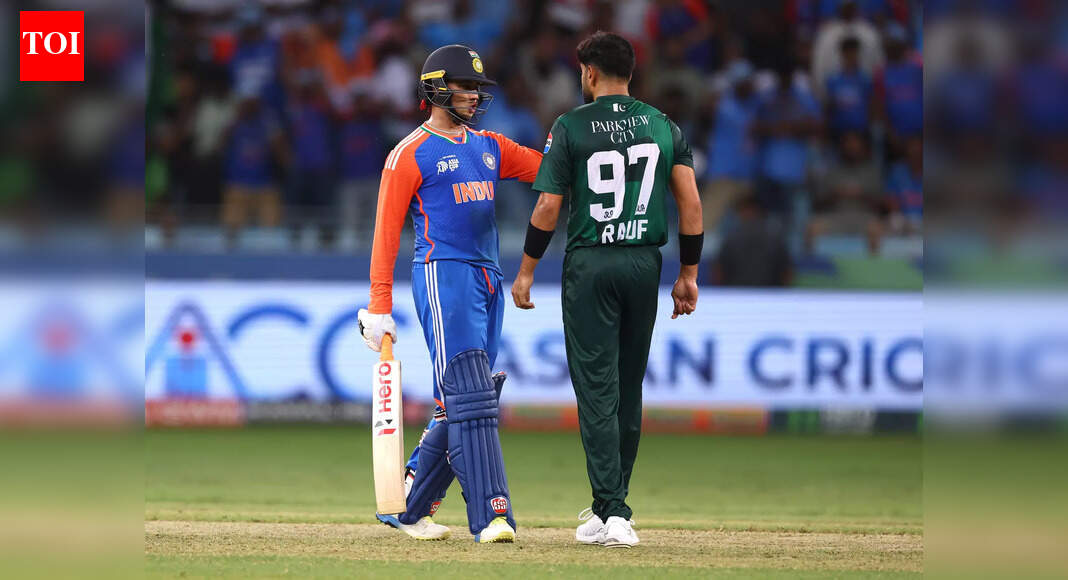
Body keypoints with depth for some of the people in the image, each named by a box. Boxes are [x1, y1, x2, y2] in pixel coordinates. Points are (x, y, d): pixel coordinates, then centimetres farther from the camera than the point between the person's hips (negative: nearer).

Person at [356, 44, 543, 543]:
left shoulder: (488, 147, 19)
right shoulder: (411, 154, -2)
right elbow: (386, 233, -5)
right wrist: (379, 307, -10)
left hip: (487, 280, 8)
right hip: (443, 275, -8)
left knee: (459, 407, 8)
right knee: (469, 398, -16)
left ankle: (406, 508, 18)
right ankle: (491, 516, -22)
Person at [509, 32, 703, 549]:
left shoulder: (571, 128, -5)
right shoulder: (663, 126, 6)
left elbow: (548, 207, -7)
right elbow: (690, 201, 2)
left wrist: (526, 271, 3)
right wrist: (689, 274, 9)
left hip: (590, 264, -4)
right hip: (644, 263, 4)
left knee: (597, 390, -4)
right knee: (628, 389, 14)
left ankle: (611, 512, -13)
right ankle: (613, 507, 21)